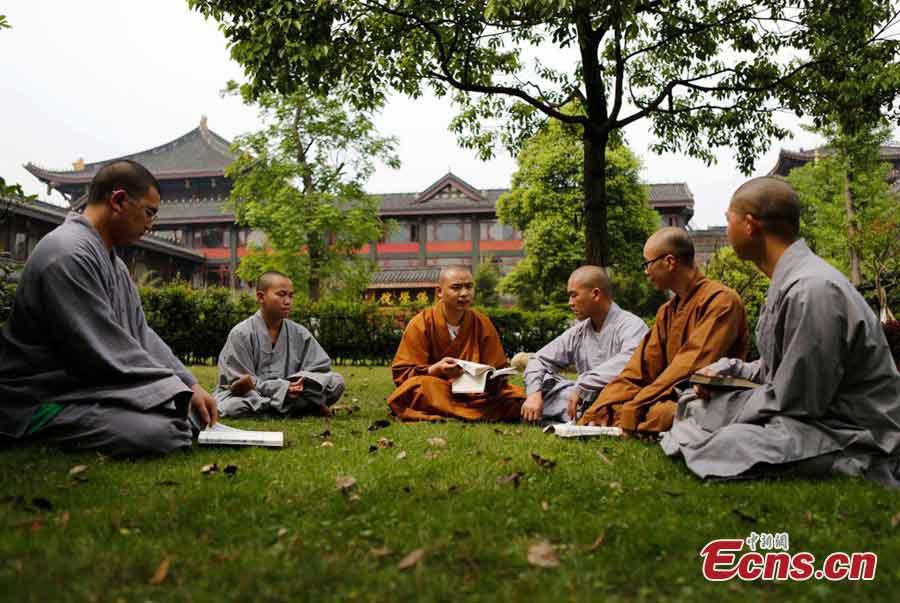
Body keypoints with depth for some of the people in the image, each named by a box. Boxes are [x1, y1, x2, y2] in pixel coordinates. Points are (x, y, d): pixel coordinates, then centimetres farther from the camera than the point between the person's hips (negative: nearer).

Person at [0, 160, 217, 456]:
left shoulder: (113, 260, 15)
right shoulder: (68, 254, -20)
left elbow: (140, 333, 12)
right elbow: (105, 353, -24)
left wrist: (190, 384, 1)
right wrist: (175, 387, -14)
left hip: (89, 387, 10)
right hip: (45, 402, -9)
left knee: (188, 416, -2)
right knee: (159, 432, -28)